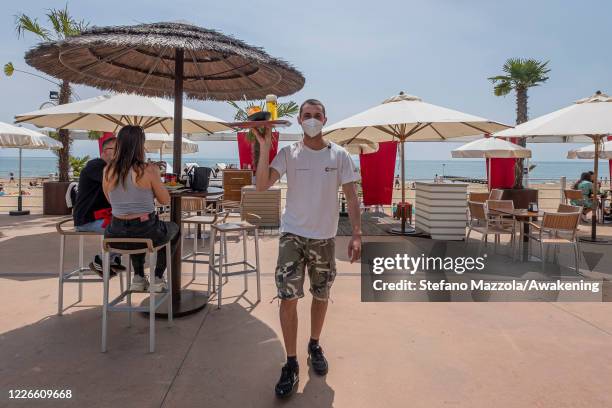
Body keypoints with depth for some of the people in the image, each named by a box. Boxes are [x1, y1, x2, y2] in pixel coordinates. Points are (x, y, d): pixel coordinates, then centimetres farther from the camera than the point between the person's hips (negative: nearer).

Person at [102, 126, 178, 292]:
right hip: (147, 232, -4)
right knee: (174, 229, 31)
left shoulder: (108, 170, -2)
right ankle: (157, 278, 30)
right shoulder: (147, 170, -15)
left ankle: (139, 278, 37)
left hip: (116, 236, 5)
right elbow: (165, 201, -4)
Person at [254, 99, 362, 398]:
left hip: (324, 238, 1)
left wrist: (357, 234, -10)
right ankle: (291, 364, 8)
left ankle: (315, 346, 38)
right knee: (288, 298, -6)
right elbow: (261, 185, -14)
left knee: (321, 296, 14)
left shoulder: (339, 156, 0)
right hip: (292, 236, -1)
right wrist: (264, 147, -20)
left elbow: (351, 197, -1)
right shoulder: (288, 154, -2)